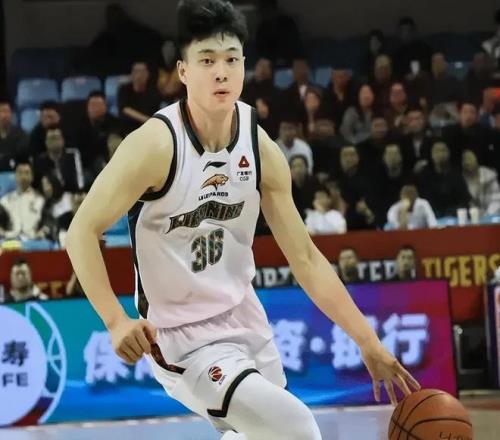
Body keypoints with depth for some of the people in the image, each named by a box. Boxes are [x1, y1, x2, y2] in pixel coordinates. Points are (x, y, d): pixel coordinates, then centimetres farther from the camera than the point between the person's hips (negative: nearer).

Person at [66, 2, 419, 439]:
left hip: (245, 319, 7)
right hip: (183, 338, -7)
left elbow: (306, 259, 1)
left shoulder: (261, 149, -5)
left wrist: (369, 343, -3)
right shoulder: (155, 144, -22)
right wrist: (117, 321, -31)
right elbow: (82, 231, -18)